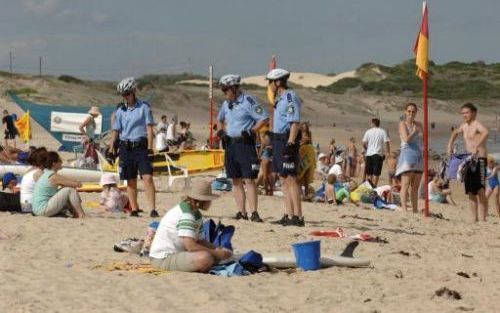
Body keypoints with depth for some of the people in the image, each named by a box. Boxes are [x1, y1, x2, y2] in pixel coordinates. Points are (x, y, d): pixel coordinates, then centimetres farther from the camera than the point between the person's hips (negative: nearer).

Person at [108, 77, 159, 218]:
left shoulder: (144, 107, 0)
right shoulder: (121, 111, 10)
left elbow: (149, 128, -3)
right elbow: (116, 131, 13)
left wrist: (150, 148, -10)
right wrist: (110, 150, 7)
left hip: (141, 146, -4)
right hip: (126, 147, 4)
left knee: (147, 177, -15)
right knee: (131, 181, 7)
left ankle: (153, 209, -20)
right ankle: (134, 209, 14)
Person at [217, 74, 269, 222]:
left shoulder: (248, 101, -10)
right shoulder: (226, 104, 14)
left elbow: (264, 118, -12)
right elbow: (220, 119, 32)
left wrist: (251, 131, -17)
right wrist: (221, 131, 15)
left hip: (245, 143, -8)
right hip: (230, 143, 8)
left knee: (249, 180, -11)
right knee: (236, 180, 7)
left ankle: (254, 213, -12)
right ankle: (241, 212, 11)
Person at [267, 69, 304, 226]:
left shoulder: (290, 97, -13)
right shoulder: (281, 98, 17)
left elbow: (295, 122, -19)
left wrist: (290, 143, -24)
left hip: (287, 140, -10)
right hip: (279, 140, 10)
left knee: (290, 179, -10)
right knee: (284, 179, 11)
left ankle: (298, 217, -10)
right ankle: (289, 216, 14)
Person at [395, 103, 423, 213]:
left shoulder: (419, 125, 17)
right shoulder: (403, 124, 0)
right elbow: (406, 139, -13)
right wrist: (414, 132, -6)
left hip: (419, 155, 6)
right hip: (407, 154, -6)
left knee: (415, 186, 7)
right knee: (406, 184, -13)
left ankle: (415, 209, 8)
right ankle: (404, 208, -20)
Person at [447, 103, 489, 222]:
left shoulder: (477, 125, -12)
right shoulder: (464, 126, 14)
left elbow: (485, 132, -34)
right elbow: (455, 133, 36)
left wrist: (476, 147, -41)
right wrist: (450, 146, 23)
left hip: (480, 160, -9)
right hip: (469, 160, 9)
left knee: (480, 190, -14)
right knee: (471, 192, 8)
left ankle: (484, 218, -13)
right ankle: (475, 218, 13)